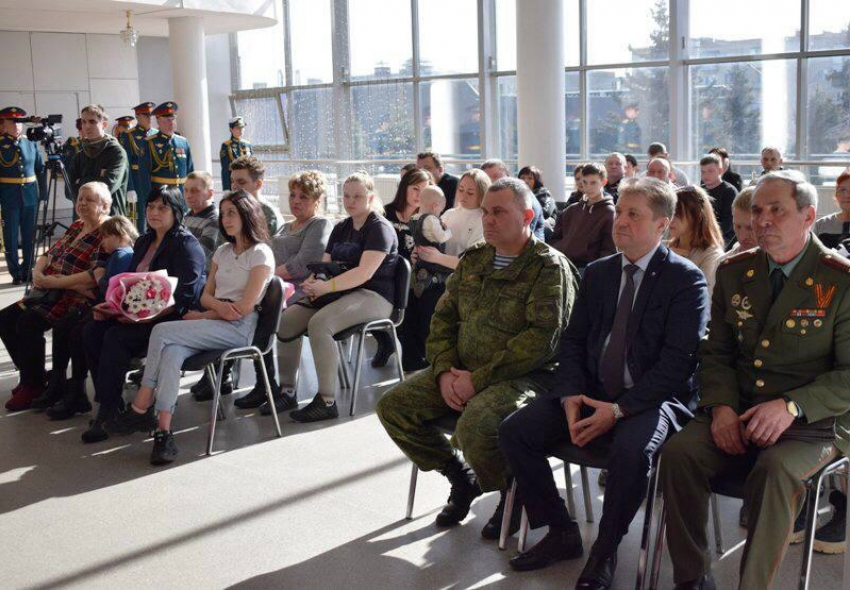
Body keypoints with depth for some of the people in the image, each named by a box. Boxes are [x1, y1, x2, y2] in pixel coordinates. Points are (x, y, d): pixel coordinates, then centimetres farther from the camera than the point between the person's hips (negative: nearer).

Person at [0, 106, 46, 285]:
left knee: (29, 235, 9)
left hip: (30, 196, 3)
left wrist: (43, 193, 5)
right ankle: (16, 273, 11)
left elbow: (40, 169, 10)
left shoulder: (31, 144, 6)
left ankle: (28, 270, 19)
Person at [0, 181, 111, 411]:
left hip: (77, 298, -9)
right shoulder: (76, 227, 18)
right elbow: (50, 254, 17)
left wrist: (55, 282, -21)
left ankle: (33, 386, -10)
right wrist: (38, 273, -5)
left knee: (28, 322, -25)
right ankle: (29, 376, 10)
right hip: (51, 293, 9)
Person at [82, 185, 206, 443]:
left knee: (116, 336, -28)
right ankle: (111, 403, -11)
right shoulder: (143, 242, 19)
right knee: (92, 331, -13)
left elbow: (182, 297, -18)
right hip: (139, 313, 8)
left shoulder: (186, 244, -8)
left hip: (174, 317, -8)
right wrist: (112, 305, 3)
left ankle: (107, 412, -21)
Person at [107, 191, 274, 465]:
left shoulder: (261, 254, -2)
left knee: (162, 331, -23)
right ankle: (163, 431, -36)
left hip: (240, 328, -6)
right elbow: (205, 295, 18)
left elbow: (244, 307, -10)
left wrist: (200, 316, -3)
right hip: (215, 324, 6)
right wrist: (219, 305, -7)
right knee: (172, 353, -27)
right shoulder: (223, 251, 23)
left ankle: (140, 409, -16)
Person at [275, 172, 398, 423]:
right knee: (285, 321, -11)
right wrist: (313, 282, -9)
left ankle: (327, 401, -27)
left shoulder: (380, 228, -7)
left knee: (319, 324, -33)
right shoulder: (341, 228, 19)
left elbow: (364, 273, -19)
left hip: (374, 296, -8)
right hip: (341, 292, 8)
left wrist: (326, 286, -27)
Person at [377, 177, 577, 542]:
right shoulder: (473, 259, 13)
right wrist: (445, 372, -5)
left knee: (475, 425, -35)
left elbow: (541, 338, -18)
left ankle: (511, 493, -1)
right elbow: (443, 317, 14)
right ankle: (462, 479, 12)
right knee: (393, 406, -8)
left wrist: (478, 379, -20)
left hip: (521, 376, -7)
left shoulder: (550, 267, -8)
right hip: (462, 372, 7)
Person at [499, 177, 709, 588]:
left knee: (632, 448, -37)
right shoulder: (597, 273, 13)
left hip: (652, 399, -5)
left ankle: (605, 551, -11)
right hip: (591, 393, 6)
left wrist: (619, 409, -21)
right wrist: (571, 395, -7)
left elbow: (677, 361, -14)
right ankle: (562, 534, 4)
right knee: (514, 431, -12)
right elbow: (572, 339, 12)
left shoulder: (686, 280, -6)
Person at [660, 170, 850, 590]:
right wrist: (721, 406, -7)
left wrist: (791, 406, -22)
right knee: (679, 452, -23)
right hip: (737, 412, 4)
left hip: (813, 420, -4)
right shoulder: (734, 272, 10)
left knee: (775, 470, -35)